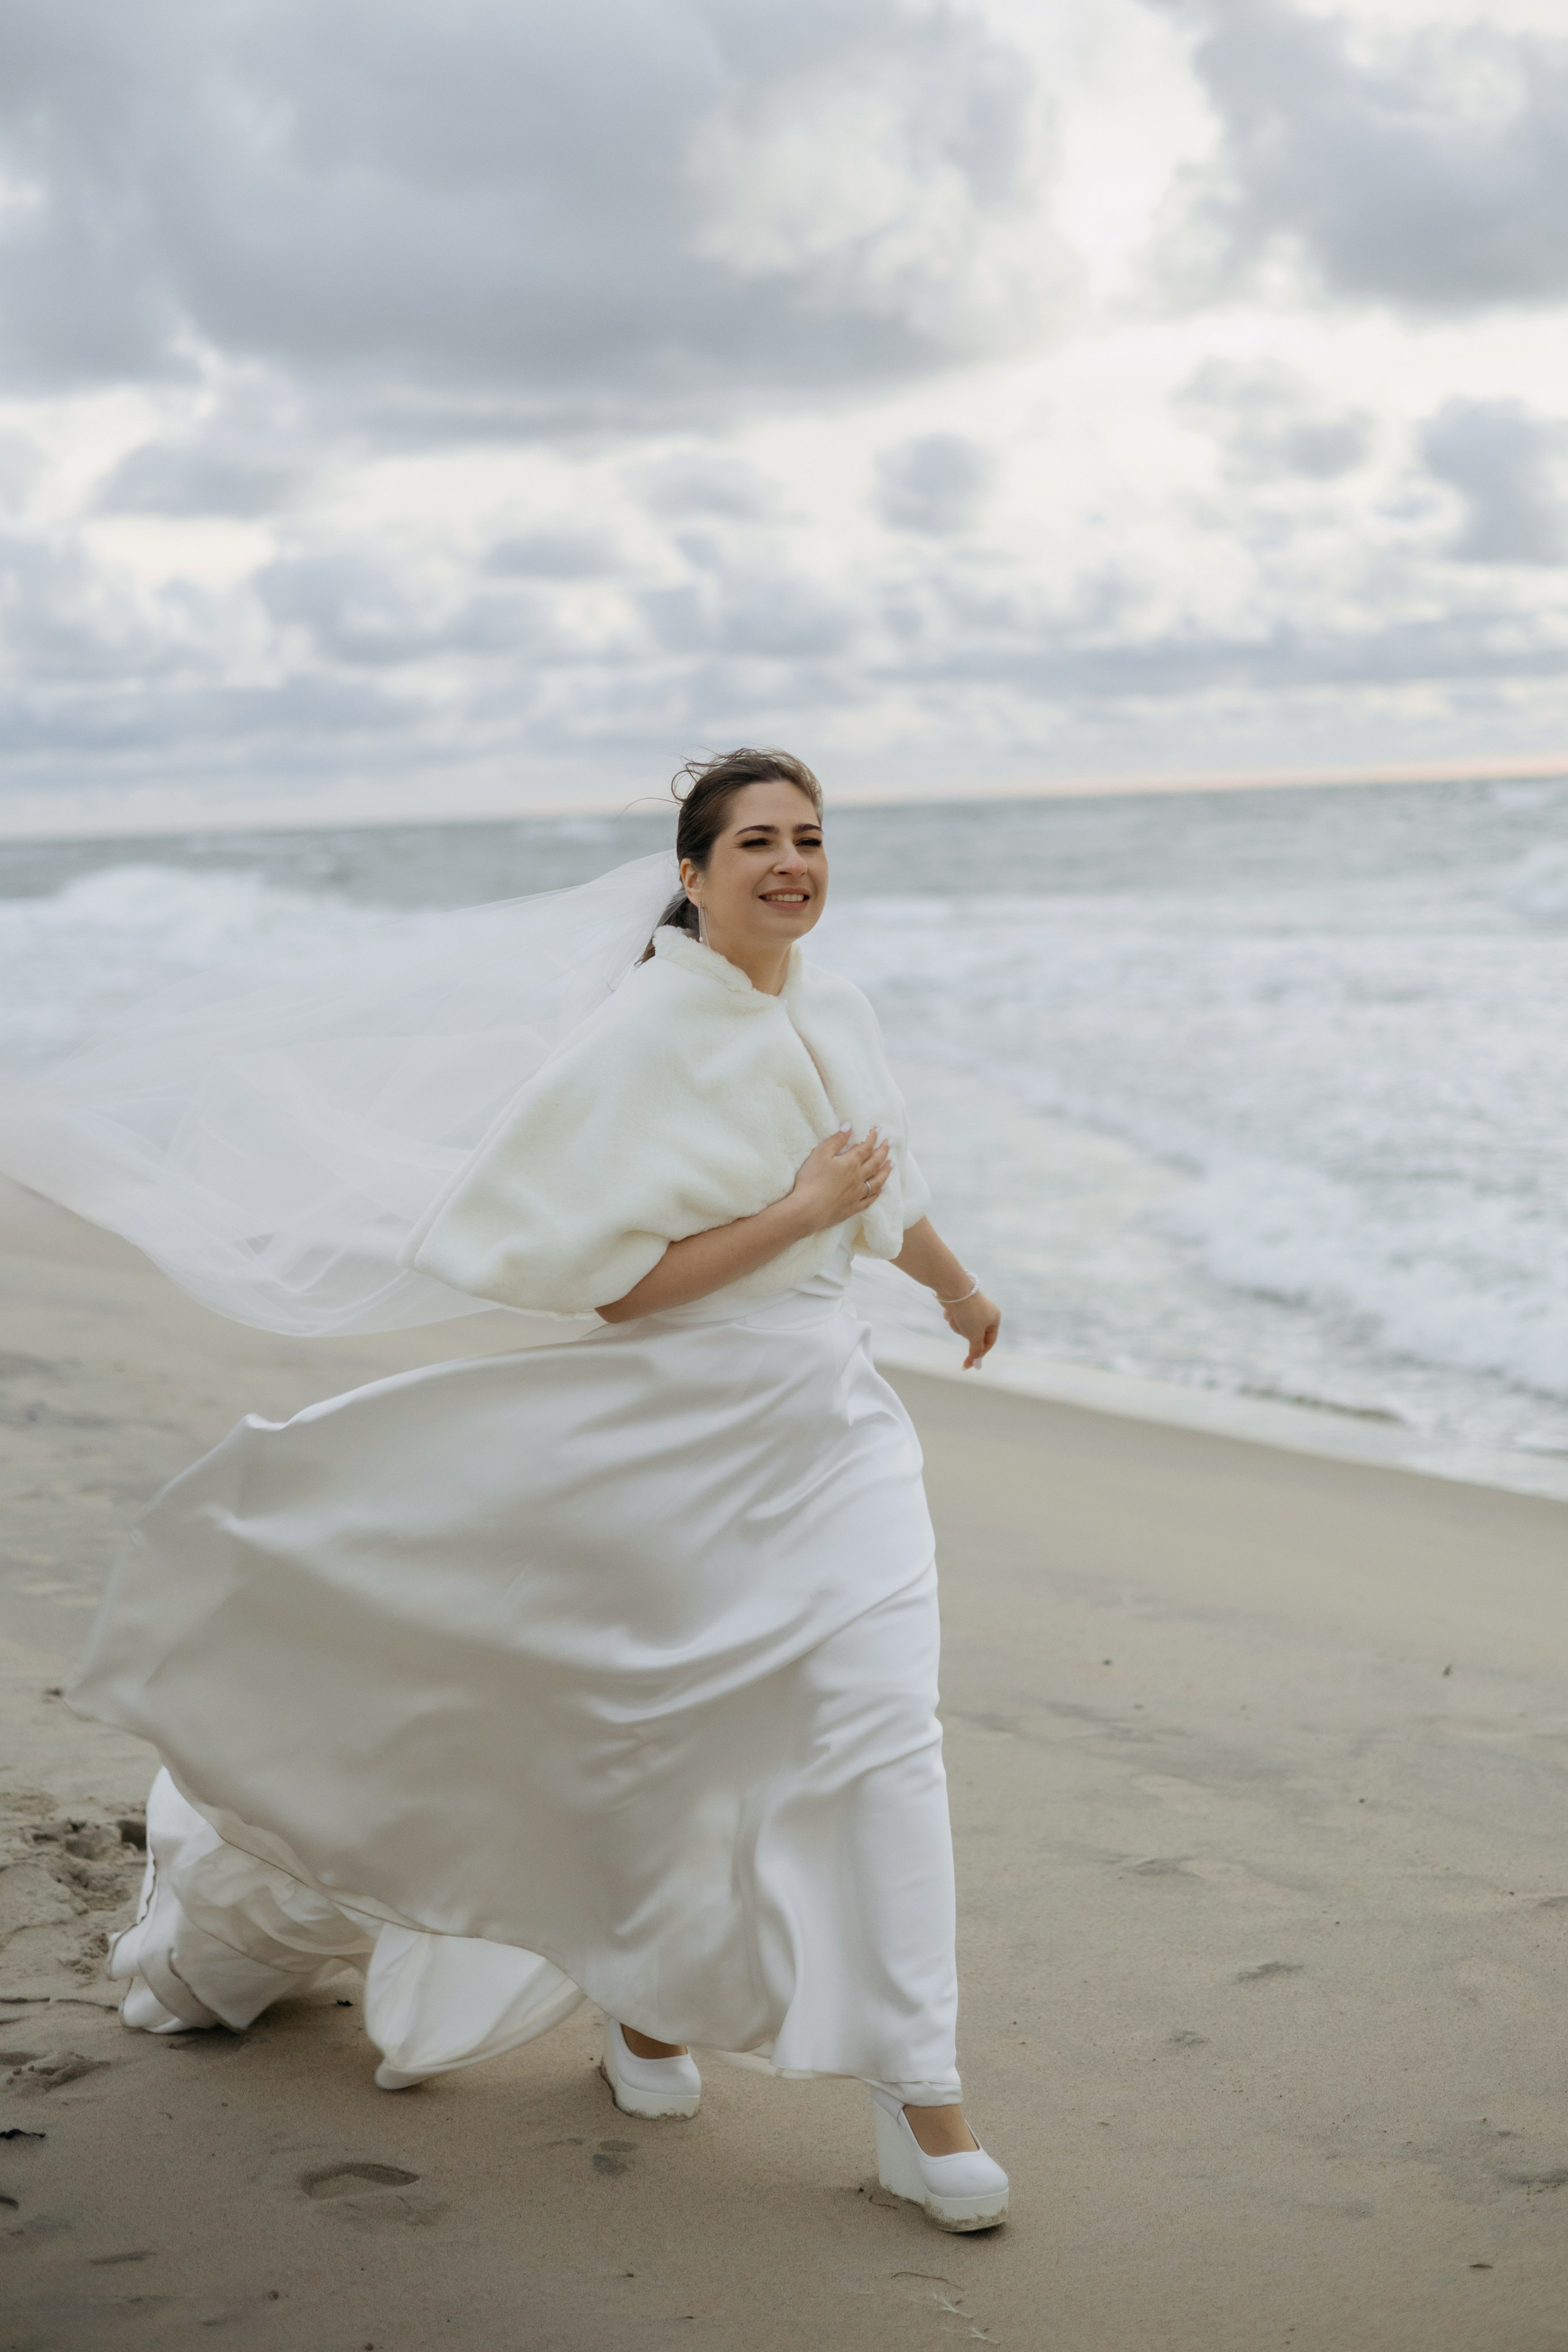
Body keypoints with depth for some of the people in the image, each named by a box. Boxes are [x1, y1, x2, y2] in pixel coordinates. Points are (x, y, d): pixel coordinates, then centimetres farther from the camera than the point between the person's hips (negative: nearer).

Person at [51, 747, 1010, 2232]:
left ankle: (913, 2103, 0)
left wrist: (958, 1287, 43)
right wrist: (799, 1212, -18)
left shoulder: (832, 1012, 7)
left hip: (827, 1415, 5)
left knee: (883, 1723, -7)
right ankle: (648, 2003, 37)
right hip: (674, 1433, -5)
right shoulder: (645, 1036, -14)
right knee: (659, 1743, 8)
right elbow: (610, 1281, -19)